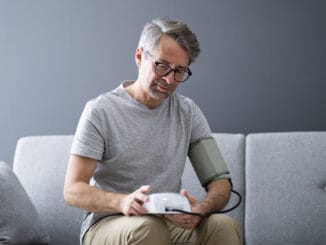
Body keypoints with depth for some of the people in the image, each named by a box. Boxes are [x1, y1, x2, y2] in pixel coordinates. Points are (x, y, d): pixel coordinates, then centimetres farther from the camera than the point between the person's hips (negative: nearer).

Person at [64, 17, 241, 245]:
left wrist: (201, 208, -24)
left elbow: (220, 181, 1)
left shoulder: (188, 112, 7)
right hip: (107, 223, -3)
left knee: (224, 225, -27)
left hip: (170, 221, 3)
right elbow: (73, 190, -10)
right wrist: (123, 202, -31)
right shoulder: (100, 111, -5)